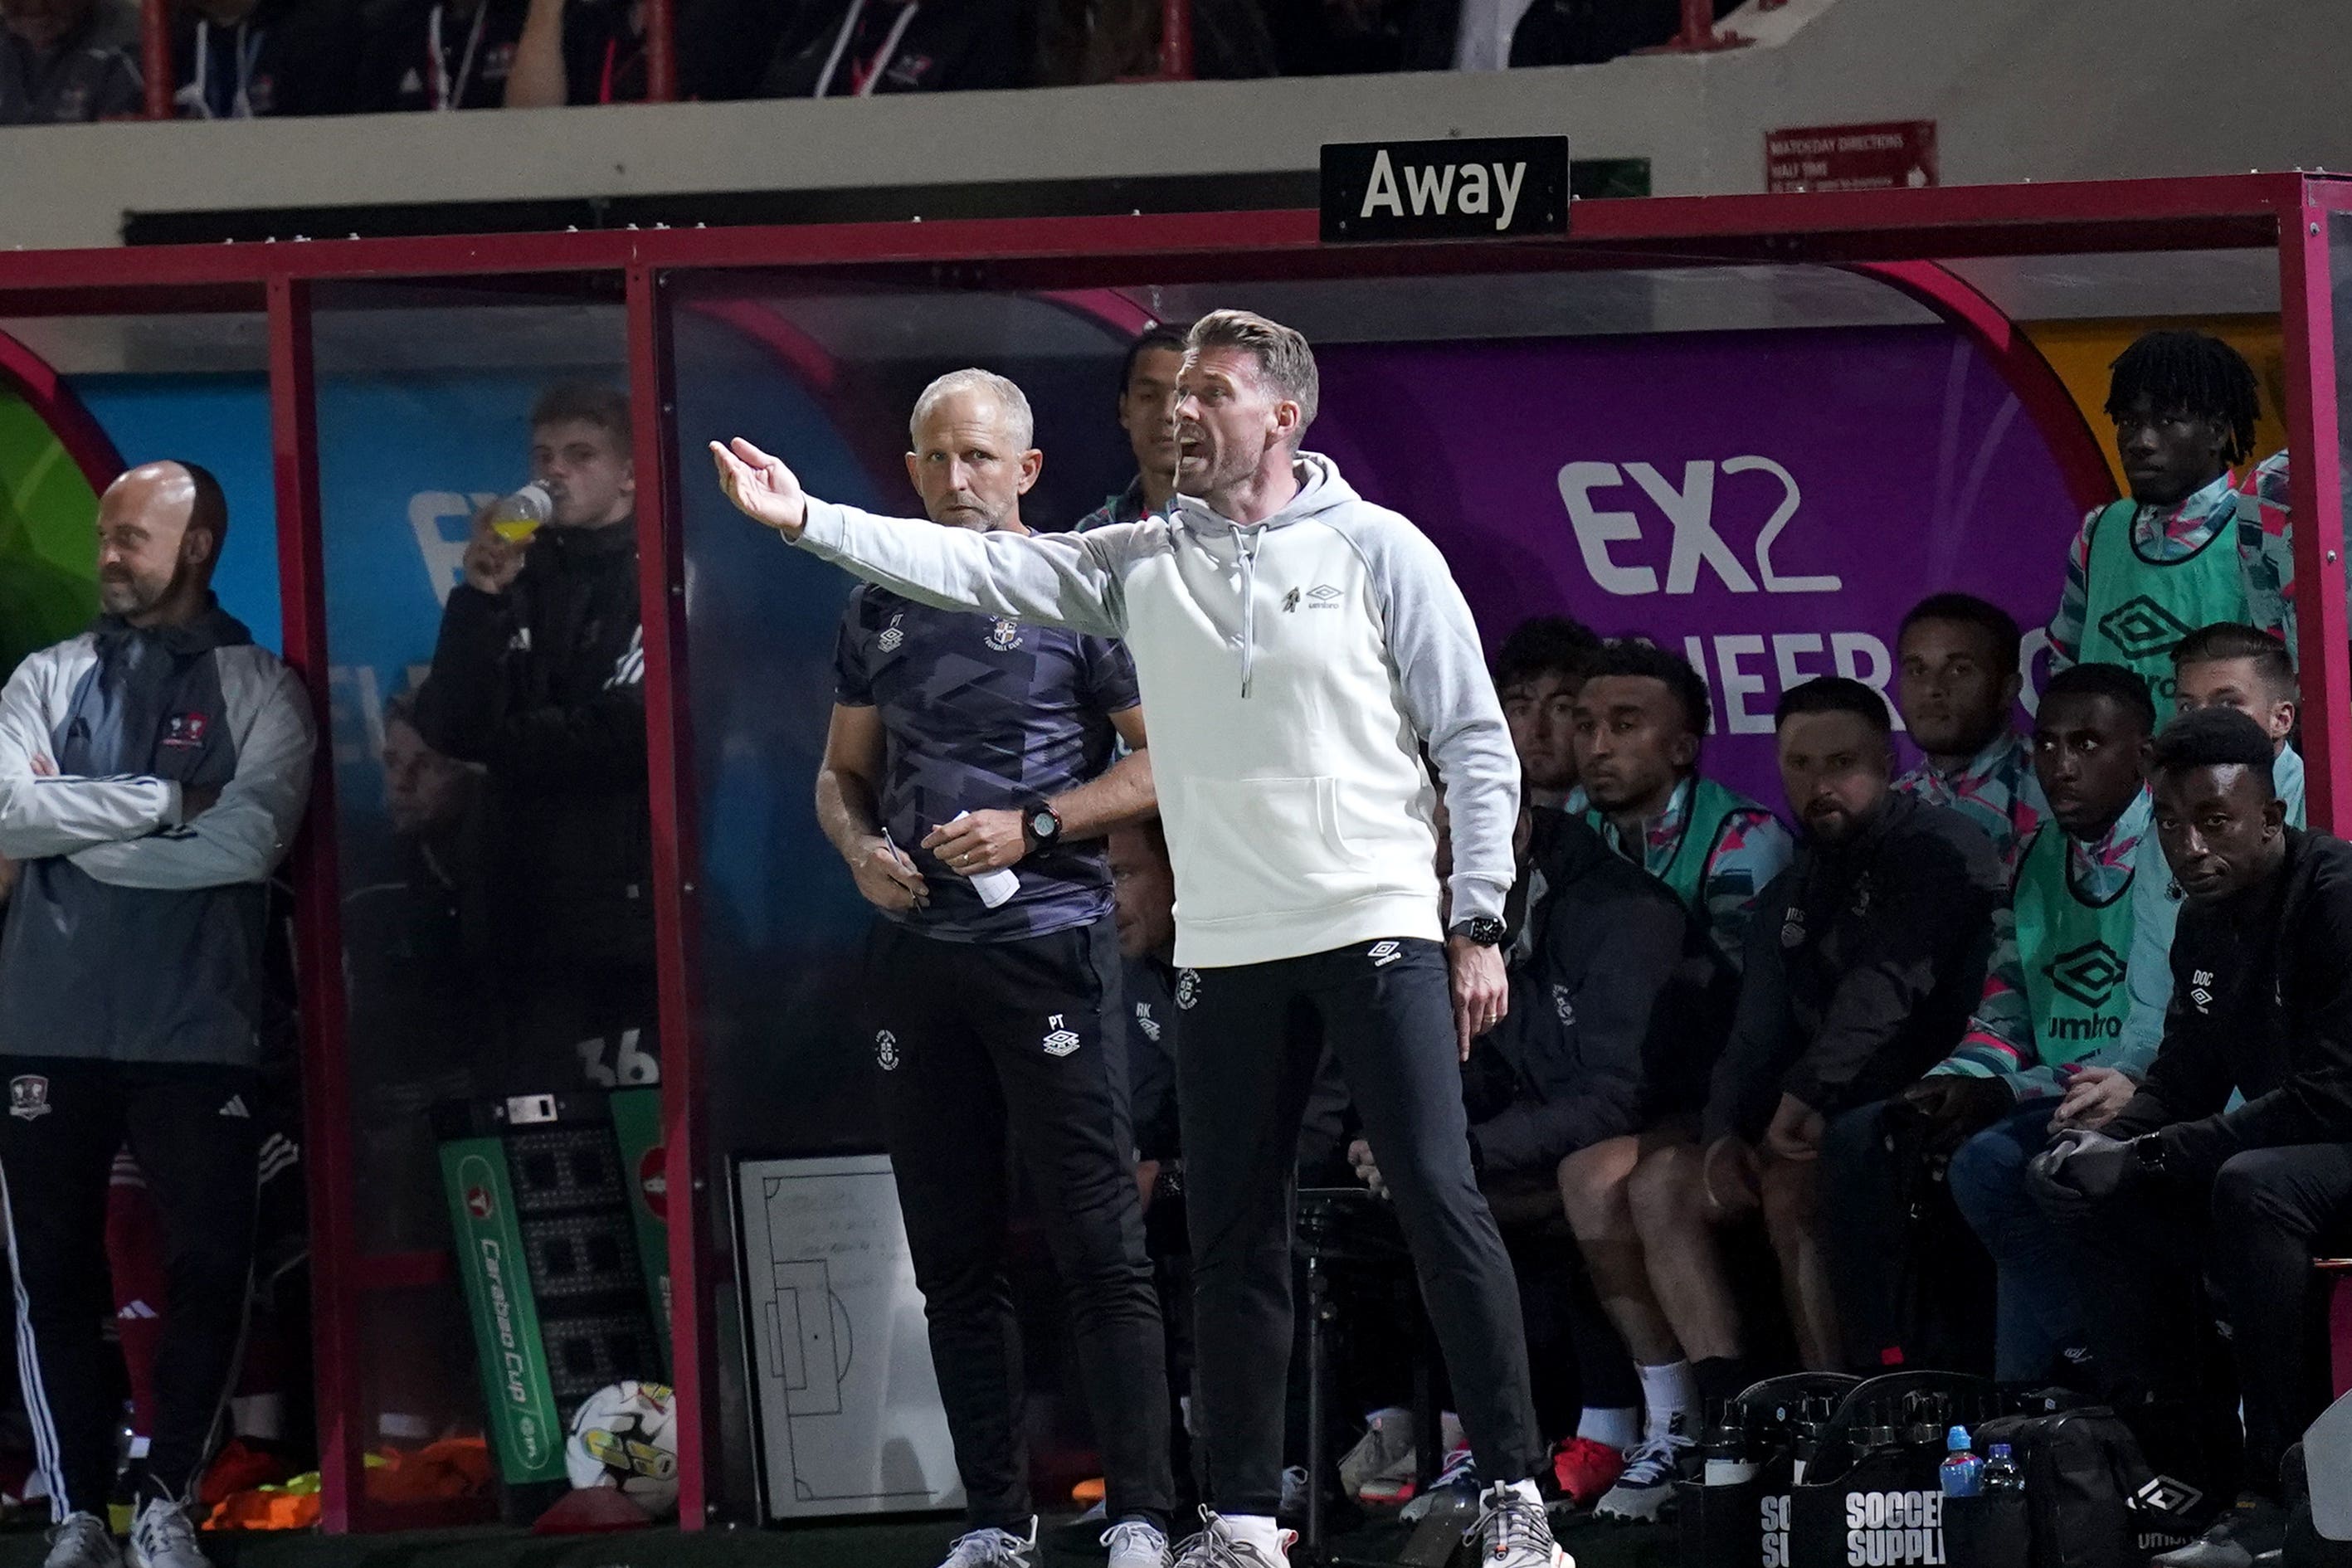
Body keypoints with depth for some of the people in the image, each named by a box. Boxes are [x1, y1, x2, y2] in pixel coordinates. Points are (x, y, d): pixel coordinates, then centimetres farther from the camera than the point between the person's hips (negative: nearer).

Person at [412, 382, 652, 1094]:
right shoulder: (519, 580, 14)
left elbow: (633, 731, -12)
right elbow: (448, 729, 3)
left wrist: (508, 740, 4)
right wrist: (481, 601, -9)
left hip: (634, 908, -5)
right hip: (532, 909, 5)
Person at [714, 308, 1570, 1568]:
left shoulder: (1377, 550, 0)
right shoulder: (1142, 563, 10)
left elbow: (1477, 744, 0)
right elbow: (974, 568, 2)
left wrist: (1478, 926, -5)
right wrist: (808, 519, -8)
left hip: (1381, 932, -4)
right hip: (1227, 951, 4)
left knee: (1440, 1202, -10)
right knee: (1231, 1238, 7)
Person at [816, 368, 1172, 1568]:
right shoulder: (880, 612, 13)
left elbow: (1162, 762, -4)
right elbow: (843, 773, 22)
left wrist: (1032, 826, -14)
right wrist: (860, 849, 0)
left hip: (1047, 941, -5)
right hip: (917, 954, 5)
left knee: (1098, 1243, -7)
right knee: (954, 1255, 7)